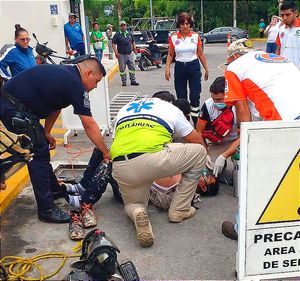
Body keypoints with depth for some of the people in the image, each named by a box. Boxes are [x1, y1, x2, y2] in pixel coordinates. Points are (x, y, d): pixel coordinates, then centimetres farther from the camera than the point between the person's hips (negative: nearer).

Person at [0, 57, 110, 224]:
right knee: (39, 153, -6)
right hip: (15, 107, -10)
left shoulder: (64, 73, 14)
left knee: (41, 147, 18)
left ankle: (54, 189, 33)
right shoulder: (75, 85, -13)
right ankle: (46, 210, -1)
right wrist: (106, 153, -4)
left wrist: (46, 133, 21)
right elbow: (89, 125, -12)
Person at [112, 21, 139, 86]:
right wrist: (116, 52, -17)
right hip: (121, 55, -4)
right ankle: (124, 82, 11)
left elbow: (133, 42, 26)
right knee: (122, 69, 1)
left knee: (132, 67, 4)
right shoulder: (117, 35, -1)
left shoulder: (129, 34, 14)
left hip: (130, 54, 4)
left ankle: (133, 81, 13)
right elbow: (113, 44, -6)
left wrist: (134, 48, 10)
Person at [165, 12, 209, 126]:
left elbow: (200, 54, 7)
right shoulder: (173, 37, 1)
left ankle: (196, 122, 4)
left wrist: (206, 69, 8)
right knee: (181, 97, 5)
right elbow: (170, 54, 7)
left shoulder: (196, 36, 1)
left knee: (195, 96, -3)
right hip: (180, 67, 1)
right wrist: (167, 69, -4)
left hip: (194, 67, -1)